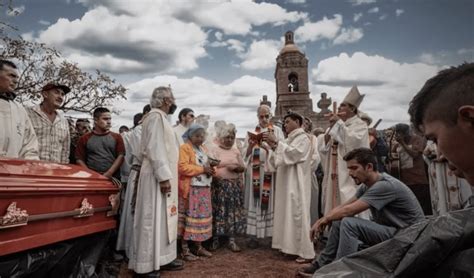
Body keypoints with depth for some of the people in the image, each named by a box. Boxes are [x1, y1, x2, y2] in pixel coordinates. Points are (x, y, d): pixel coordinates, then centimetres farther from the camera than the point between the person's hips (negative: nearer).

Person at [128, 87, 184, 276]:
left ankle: (161, 258, 22)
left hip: (163, 176, 10)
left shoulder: (160, 117, 17)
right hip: (158, 177, -10)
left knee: (163, 218, 13)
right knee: (153, 219, -4)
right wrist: (164, 177, -23)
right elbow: (155, 148, -20)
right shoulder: (156, 116, -12)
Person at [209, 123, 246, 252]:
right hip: (219, 186, -3)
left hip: (235, 186, 3)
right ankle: (215, 239, 14)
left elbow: (243, 167, 11)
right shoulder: (214, 150, 2)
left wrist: (236, 167, -9)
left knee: (233, 212, 3)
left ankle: (232, 240, 11)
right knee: (218, 212, 0)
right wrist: (215, 176, -22)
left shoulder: (236, 151, 12)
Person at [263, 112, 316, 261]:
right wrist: (273, 146, 2)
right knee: (287, 213, 9)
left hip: (297, 184, -8)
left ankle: (306, 251, -1)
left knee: (298, 213, -8)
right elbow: (281, 159, 16)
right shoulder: (290, 139, 19)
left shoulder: (304, 138, -6)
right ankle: (291, 246, 18)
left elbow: (293, 153, -22)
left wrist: (276, 142, -21)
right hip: (286, 183, 8)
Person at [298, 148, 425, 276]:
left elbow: (348, 211, -26)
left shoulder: (385, 185, -26)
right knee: (338, 221, 2)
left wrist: (325, 219, -10)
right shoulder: (366, 185, 3)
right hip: (387, 229, 9)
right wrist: (321, 220, -8)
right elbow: (342, 207, 7)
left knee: (348, 223, -25)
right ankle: (322, 265, 11)